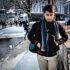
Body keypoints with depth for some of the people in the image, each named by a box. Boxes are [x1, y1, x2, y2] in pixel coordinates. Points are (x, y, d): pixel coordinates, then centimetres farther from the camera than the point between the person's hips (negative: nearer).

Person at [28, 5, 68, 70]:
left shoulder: (57, 26, -7)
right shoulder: (37, 25, -9)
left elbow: (65, 37, 5)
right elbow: (30, 36, 2)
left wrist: (58, 42, -11)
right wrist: (36, 43, -11)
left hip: (53, 55, 0)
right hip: (41, 55, 0)